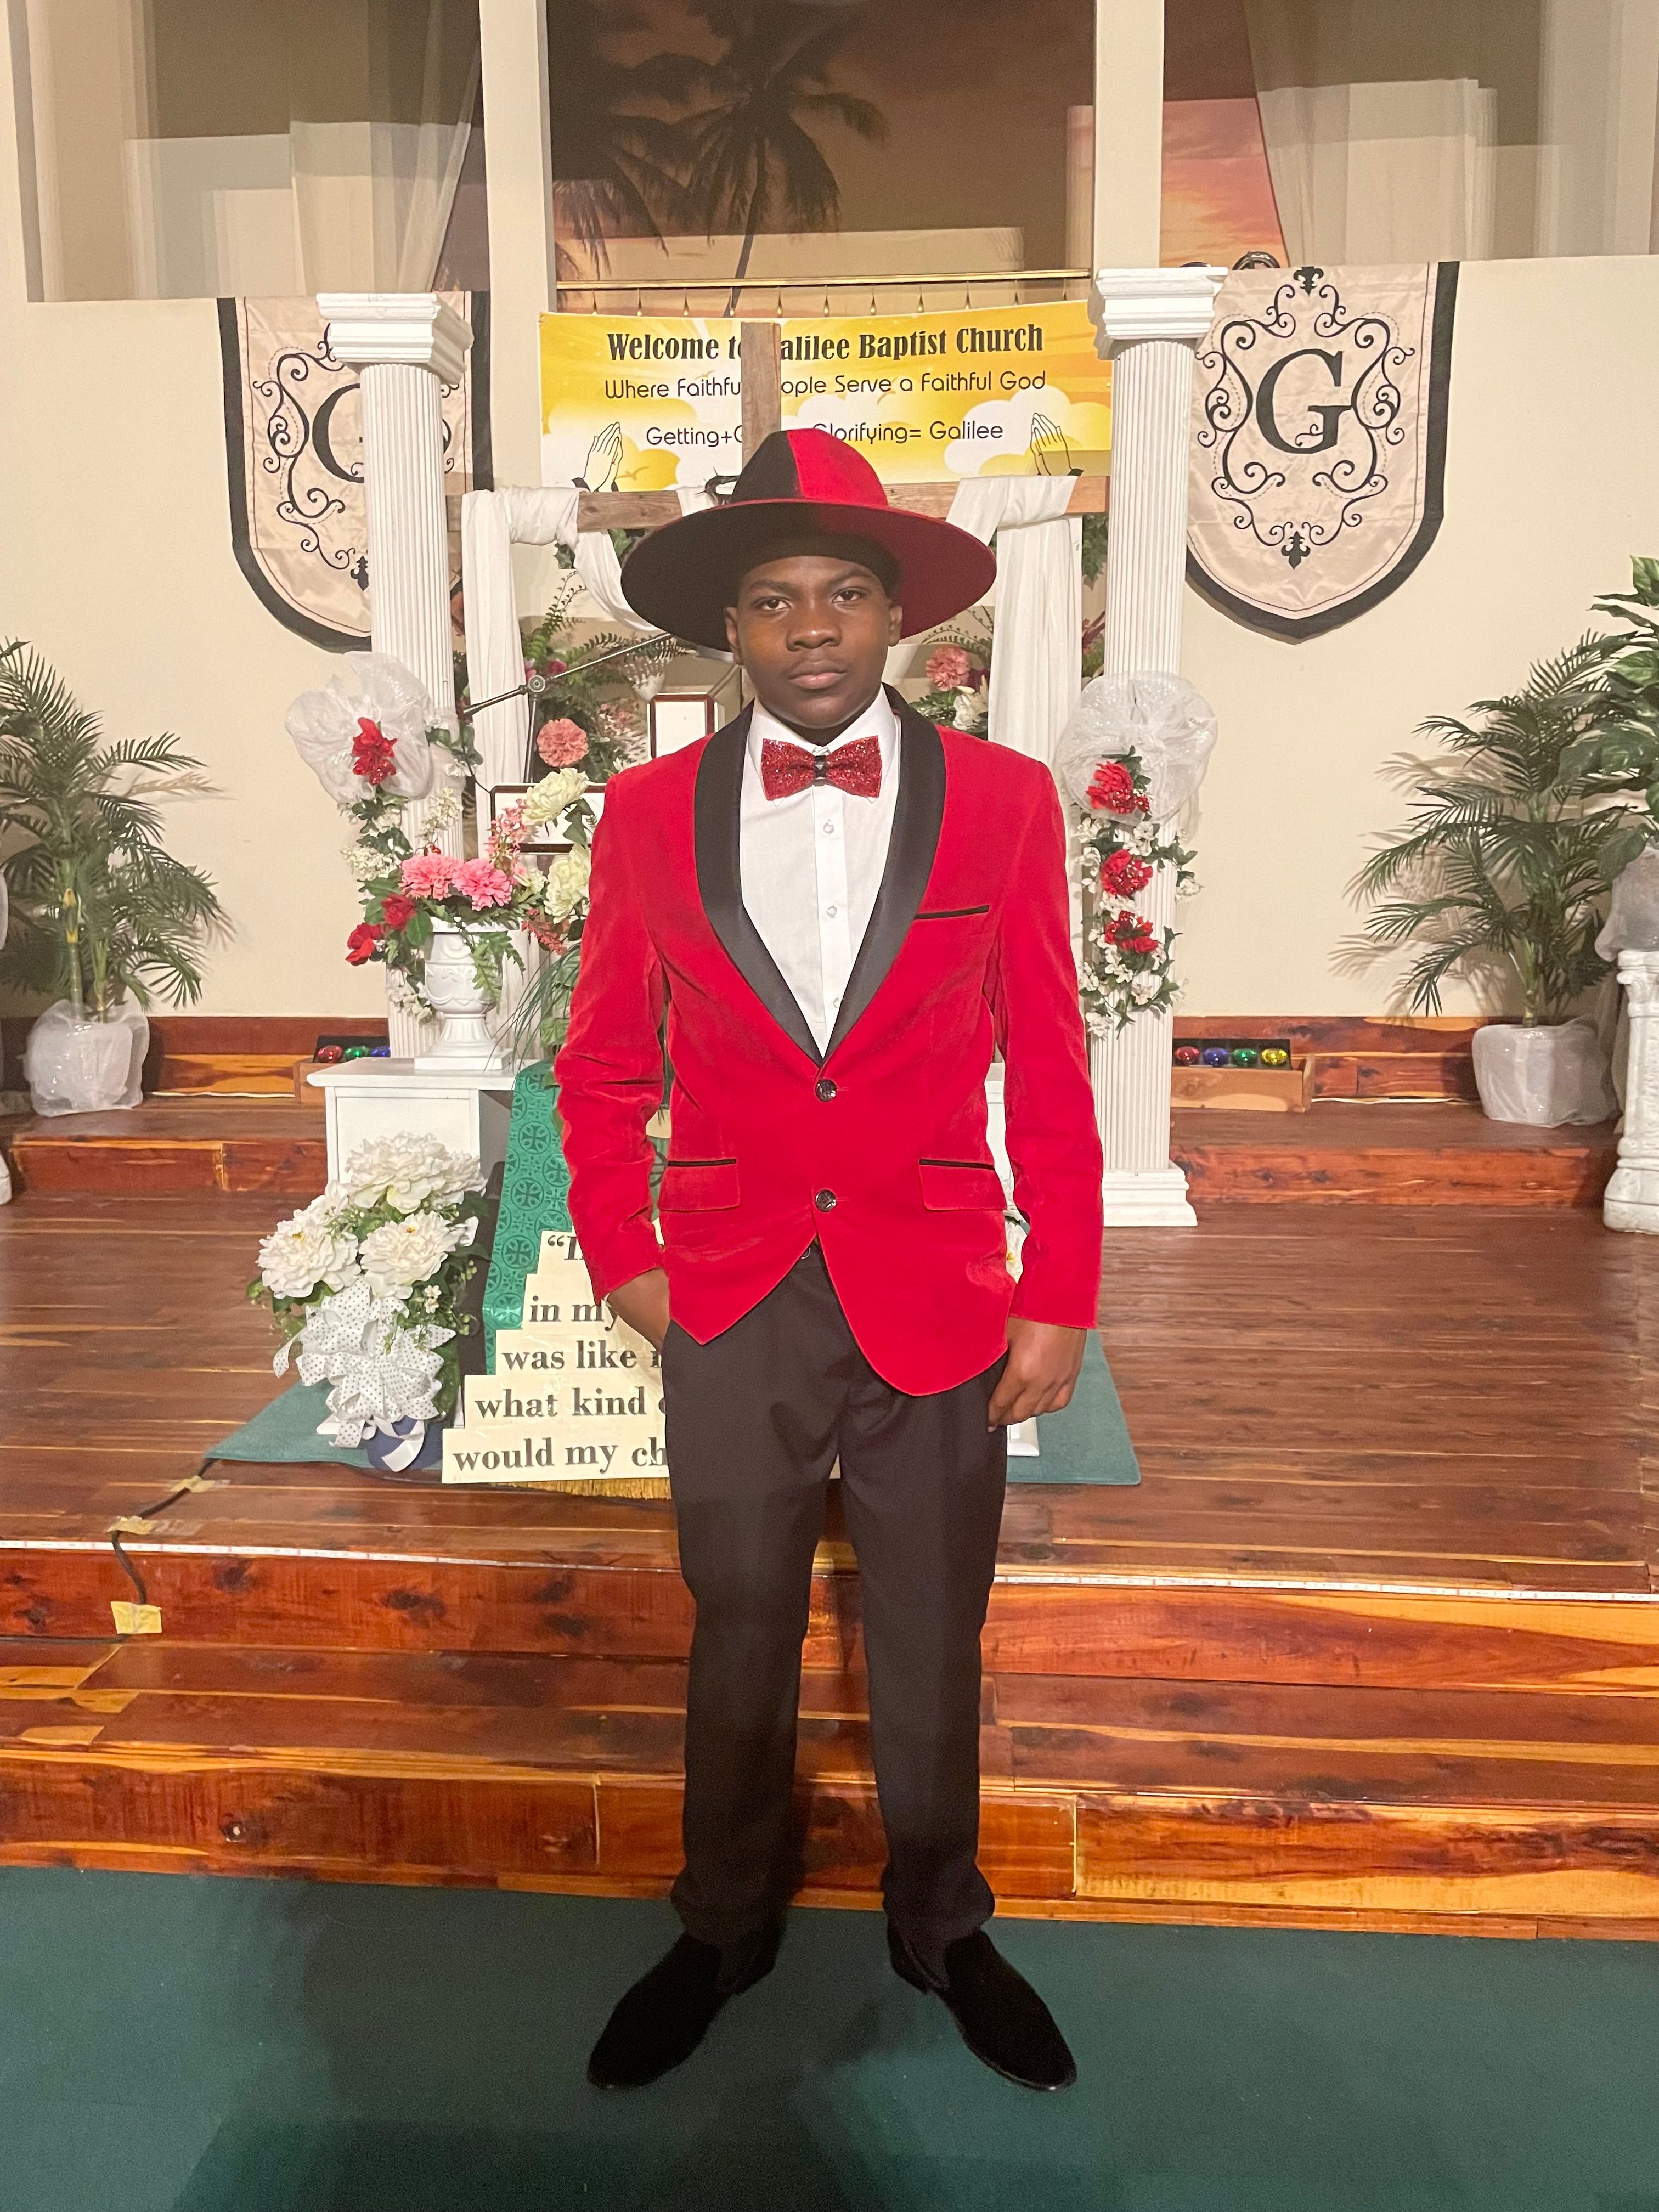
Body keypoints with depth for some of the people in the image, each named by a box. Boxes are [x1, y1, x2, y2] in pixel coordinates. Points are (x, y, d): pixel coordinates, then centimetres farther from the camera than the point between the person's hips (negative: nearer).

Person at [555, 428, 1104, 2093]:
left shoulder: (1003, 799, -3)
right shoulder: (650, 811, 0)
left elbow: (1050, 1075, -1)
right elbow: (602, 1067, 8)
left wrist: (1060, 1299, -3)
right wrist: (619, 1259, 2)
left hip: (937, 1312, 0)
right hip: (729, 1314, 1)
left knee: (930, 1654, 16)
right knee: (738, 1645, 17)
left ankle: (941, 1927, 41)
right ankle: (725, 1928, 41)